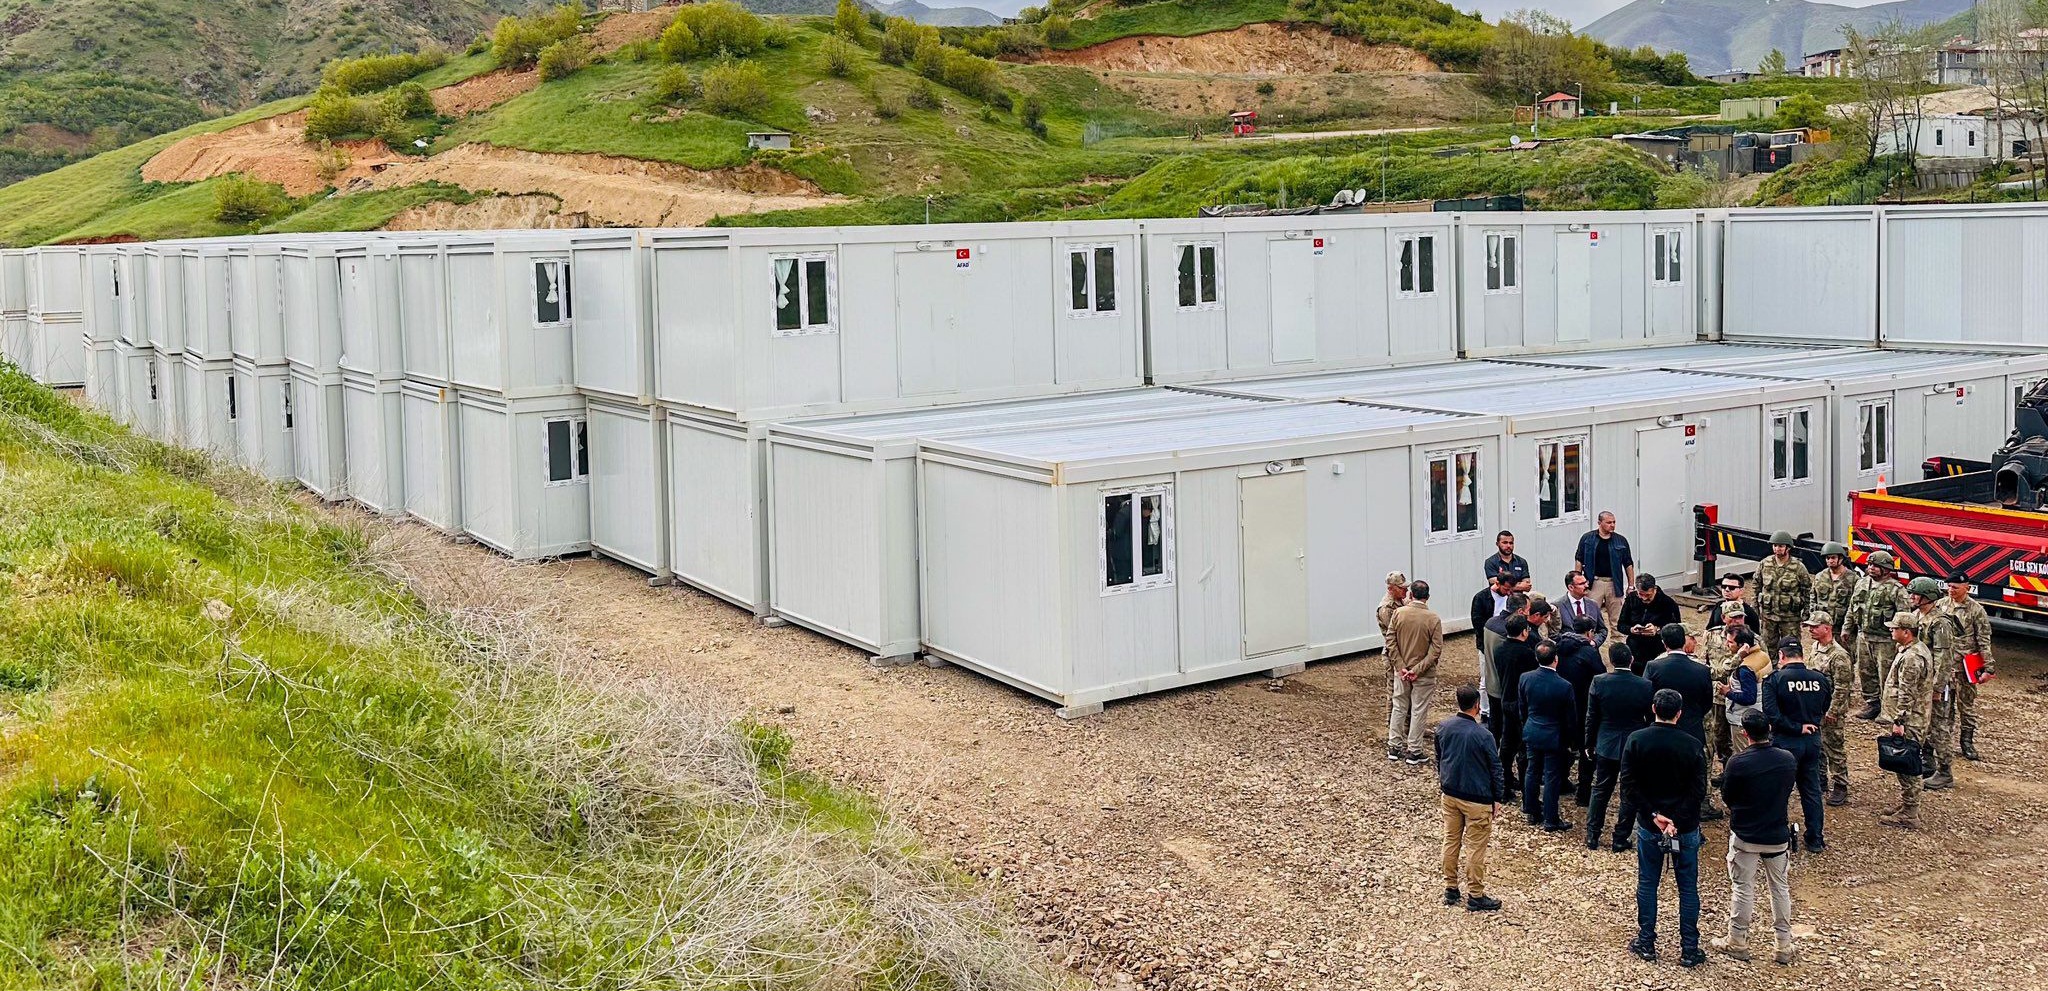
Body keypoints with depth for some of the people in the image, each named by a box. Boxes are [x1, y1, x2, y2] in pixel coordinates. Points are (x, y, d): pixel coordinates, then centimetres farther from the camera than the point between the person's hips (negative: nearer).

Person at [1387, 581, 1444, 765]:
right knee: (1418, 711, 7)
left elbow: (1391, 642, -8)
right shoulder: (1434, 618, -13)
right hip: (1424, 674, -2)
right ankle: (1413, 751, 12)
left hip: (1401, 671, 2)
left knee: (1399, 707, 16)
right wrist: (1417, 670, -15)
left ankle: (1394, 745, 22)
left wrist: (1401, 667, -7)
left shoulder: (1398, 613, -9)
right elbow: (1436, 650, -16)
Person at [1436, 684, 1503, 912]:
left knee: (1451, 841, 17)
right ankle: (1475, 896, 13)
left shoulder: (1443, 728, -5)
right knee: (1476, 848, 5)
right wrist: (1497, 799, 1)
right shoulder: (1483, 735, -21)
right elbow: (1495, 769, -11)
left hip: (1449, 794, 5)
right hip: (1477, 799, -5)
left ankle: (1450, 889, 26)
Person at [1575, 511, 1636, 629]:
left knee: (1616, 619, 3)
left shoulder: (1621, 541, 6)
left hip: (1614, 583, 2)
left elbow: (1628, 564, 10)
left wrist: (1631, 586, 6)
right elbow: (1579, 561, 5)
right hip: (1594, 583, -2)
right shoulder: (1587, 539, 1)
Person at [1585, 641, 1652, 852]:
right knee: (1630, 795, 11)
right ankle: (1620, 840, 16)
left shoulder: (1598, 683, -13)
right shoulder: (1645, 685, -14)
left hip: (1606, 745, 1)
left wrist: (1590, 743, 9)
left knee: (1600, 791, 16)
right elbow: (1651, 720, -5)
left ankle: (1592, 837, 20)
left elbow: (1591, 717, -4)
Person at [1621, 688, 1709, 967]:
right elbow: (1699, 791, -14)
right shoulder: (1693, 745, -11)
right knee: (1688, 889, 9)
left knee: (1647, 884, 13)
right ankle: (1689, 950, 13)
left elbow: (1629, 787, -11)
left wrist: (1653, 815, -11)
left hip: (1648, 827, 1)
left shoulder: (1636, 740, -8)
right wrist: (1676, 820, -15)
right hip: (1686, 828, -1)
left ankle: (1646, 943, 20)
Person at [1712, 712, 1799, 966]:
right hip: (1778, 835, 3)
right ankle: (1784, 946, 21)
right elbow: (1787, 792, 6)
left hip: (1745, 836, -3)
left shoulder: (1738, 763, -20)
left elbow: (1727, 796, -7)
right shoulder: (1788, 759, -9)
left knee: (1742, 888, 10)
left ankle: (1738, 942, 19)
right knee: (1780, 888, 15)